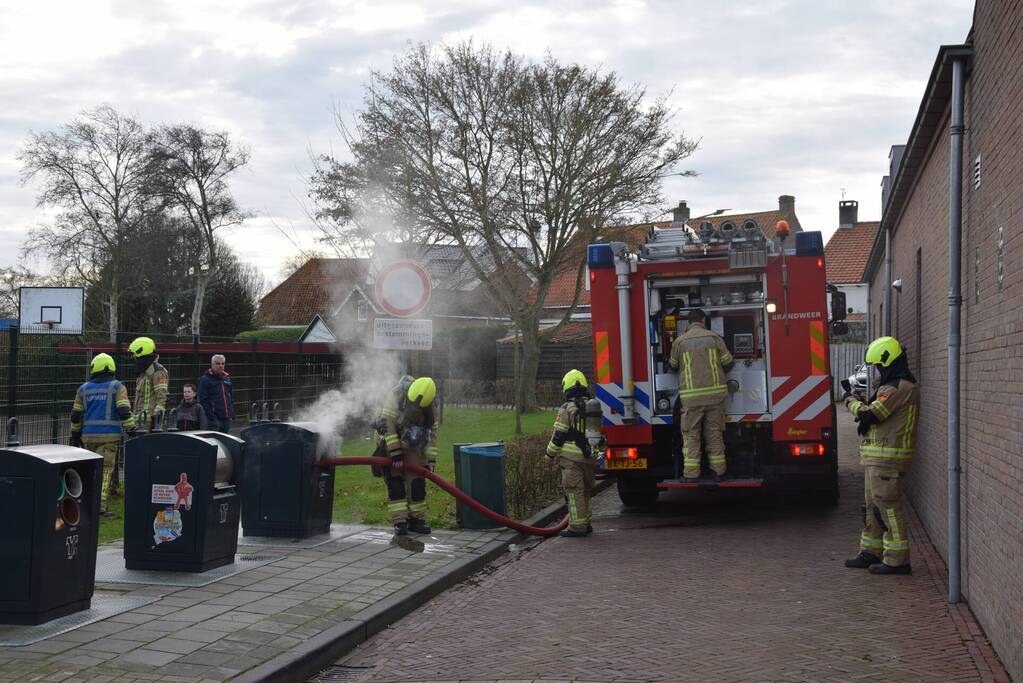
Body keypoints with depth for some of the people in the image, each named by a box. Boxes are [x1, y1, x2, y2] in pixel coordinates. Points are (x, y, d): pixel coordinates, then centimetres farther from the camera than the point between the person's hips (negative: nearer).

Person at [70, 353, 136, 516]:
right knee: (105, 470, -3)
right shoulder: (117, 387, -1)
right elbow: (124, 412, -12)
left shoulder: (84, 389, 10)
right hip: (109, 436, -4)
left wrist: (75, 436, 24)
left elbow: (76, 415, 13)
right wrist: (132, 432, -7)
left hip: (89, 436, 4)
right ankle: (101, 506, -9)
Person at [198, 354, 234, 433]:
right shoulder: (205, 380, -5)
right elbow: (203, 400, -12)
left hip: (227, 419, 7)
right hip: (214, 420, -7)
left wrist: (232, 414, 12)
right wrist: (212, 417, -18)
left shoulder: (227, 378, 18)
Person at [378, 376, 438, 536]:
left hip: (412, 445, 4)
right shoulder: (396, 396, -28)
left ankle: (416, 519, 7)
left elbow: (432, 434, -4)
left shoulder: (429, 408, -12)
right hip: (390, 443, -4)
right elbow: (387, 424, -31)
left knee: (417, 482, -1)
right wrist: (395, 454, -31)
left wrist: (430, 462, -7)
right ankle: (399, 522, -11)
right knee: (395, 482, -11)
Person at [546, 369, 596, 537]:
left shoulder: (567, 408, -10)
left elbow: (558, 435, -10)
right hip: (589, 457, 7)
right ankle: (586, 523, 24)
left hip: (571, 458, -7)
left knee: (574, 492, -3)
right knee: (585, 491, 17)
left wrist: (550, 453, 3)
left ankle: (577, 527, -4)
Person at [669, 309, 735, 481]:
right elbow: (728, 363, 6)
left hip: (691, 396, -1)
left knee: (691, 435, 3)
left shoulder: (680, 341, 1)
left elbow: (673, 365, 15)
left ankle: (691, 474, -1)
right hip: (715, 393, 2)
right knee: (715, 433, 10)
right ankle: (718, 471, 13)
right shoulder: (714, 337, 3)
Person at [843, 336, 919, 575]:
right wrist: (860, 400, 4)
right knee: (873, 506, 17)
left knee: (887, 506, -8)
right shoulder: (897, 385, 17)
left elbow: (869, 415, -20)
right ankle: (871, 553, 25)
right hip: (877, 458, 11)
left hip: (887, 458, -11)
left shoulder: (899, 388, -18)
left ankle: (897, 560, -4)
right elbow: (878, 413, 20)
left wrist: (851, 401, -3)